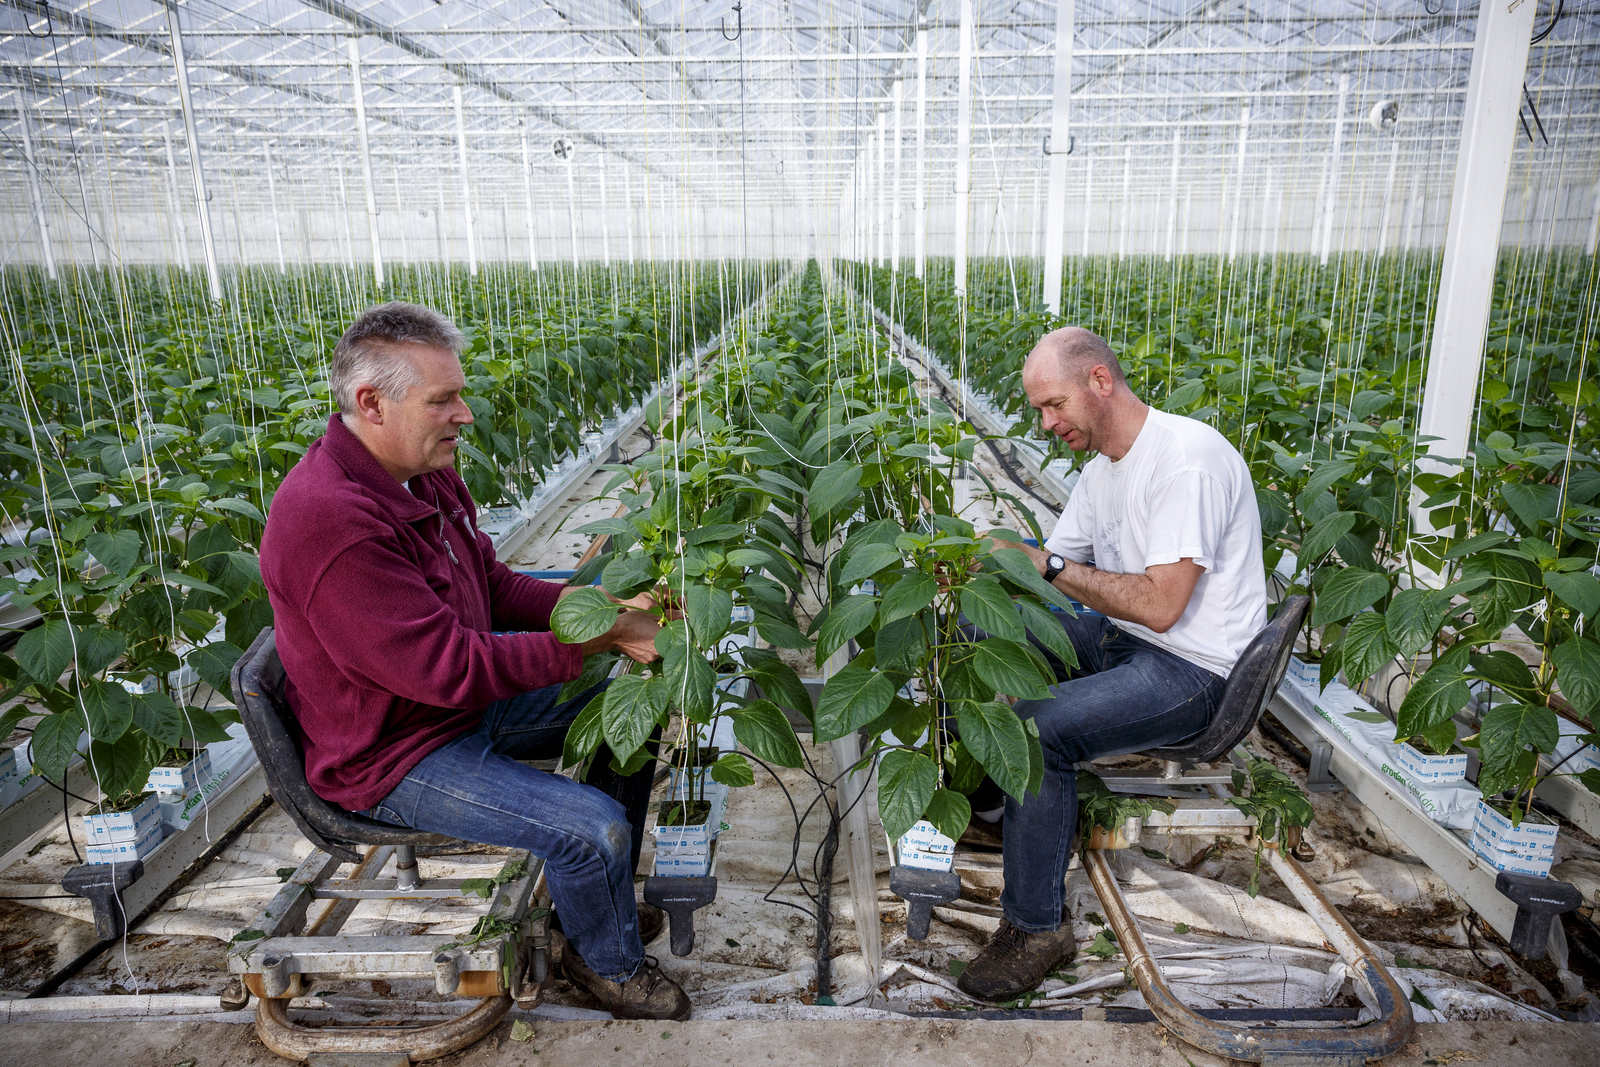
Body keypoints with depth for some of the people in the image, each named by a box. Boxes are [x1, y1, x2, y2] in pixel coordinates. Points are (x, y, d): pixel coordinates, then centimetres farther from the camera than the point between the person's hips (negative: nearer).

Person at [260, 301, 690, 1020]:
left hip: (467, 697, 10)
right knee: (594, 827, -20)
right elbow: (451, 668, -32)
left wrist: (605, 611, -10)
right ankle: (607, 961, 15)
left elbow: (495, 585, 6)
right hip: (395, 756, -9)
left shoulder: (425, 472, -2)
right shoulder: (329, 520, -32)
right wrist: (595, 638, -27)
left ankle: (600, 898, 28)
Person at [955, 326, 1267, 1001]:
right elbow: (1057, 564, 12)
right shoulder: (1103, 467, 9)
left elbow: (1161, 605, -28)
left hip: (1191, 667, -9)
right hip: (1117, 638, 10)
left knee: (1037, 729, -28)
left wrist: (1051, 564, -22)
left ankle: (1038, 927, -10)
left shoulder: (1188, 458, -22)